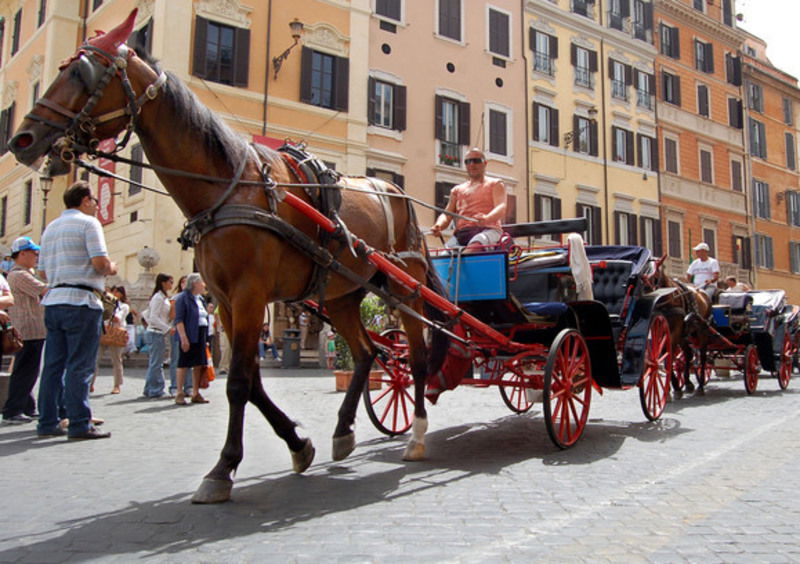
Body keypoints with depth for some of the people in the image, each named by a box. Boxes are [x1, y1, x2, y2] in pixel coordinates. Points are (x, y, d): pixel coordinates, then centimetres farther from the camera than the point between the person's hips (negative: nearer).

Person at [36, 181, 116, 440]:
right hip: (80, 301, -7)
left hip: (53, 300, 7)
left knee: (53, 365, 9)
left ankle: (47, 422, 12)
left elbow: (44, 270, 19)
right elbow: (100, 261, -14)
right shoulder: (88, 222, -3)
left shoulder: (51, 227, 20)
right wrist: (111, 268, 5)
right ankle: (79, 424, -5)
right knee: (80, 366, -6)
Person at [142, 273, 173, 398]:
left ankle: (150, 390, 18)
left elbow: (147, 316, 21)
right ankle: (154, 391, 1)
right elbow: (153, 317, -19)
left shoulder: (163, 297, 17)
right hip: (156, 333, -10)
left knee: (156, 364, 13)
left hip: (159, 333, 10)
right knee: (156, 364, -4)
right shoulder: (158, 297, -12)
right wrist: (168, 328, -19)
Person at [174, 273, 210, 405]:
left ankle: (195, 394, 16)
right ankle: (179, 394, 3)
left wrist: (206, 338, 17)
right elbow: (179, 320, -14)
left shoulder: (201, 299, 17)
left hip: (201, 336, 8)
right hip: (189, 336, -8)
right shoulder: (183, 298, -8)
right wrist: (183, 338, -21)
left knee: (199, 364, 9)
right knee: (183, 364, -2)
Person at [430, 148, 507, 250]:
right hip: (460, 233, 4)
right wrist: (439, 225, -8)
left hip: (487, 230, -3)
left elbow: (501, 209, -1)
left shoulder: (495, 184, 17)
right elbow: (447, 214, 18)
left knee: (475, 245, -40)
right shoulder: (457, 190, 28)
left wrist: (486, 218, -26)